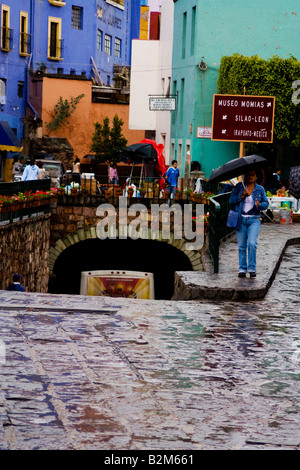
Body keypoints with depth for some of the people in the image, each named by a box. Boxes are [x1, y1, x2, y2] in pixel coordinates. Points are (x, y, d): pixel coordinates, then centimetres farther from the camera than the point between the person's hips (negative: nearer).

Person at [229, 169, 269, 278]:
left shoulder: (260, 189, 7)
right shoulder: (239, 187, 5)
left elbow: (266, 203, 9)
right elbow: (231, 200, 1)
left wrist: (259, 205, -13)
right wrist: (241, 196, -15)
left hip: (254, 220, -1)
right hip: (241, 219, 1)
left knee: (252, 243, -16)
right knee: (242, 246, 4)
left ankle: (252, 269, -8)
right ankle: (242, 269, 13)